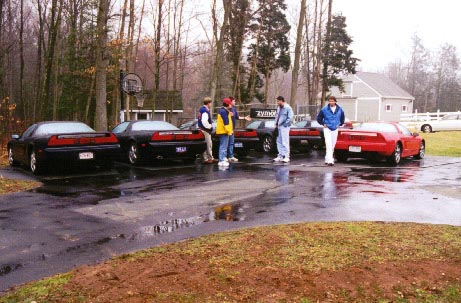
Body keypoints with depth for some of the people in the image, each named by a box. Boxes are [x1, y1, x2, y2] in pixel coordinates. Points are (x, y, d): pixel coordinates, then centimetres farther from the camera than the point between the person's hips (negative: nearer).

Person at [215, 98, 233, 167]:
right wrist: (229, 131, -20)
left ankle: (223, 159, 23)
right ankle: (221, 161, -11)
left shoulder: (224, 111, 18)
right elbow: (225, 122, -20)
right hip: (224, 131, -11)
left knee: (224, 146, 16)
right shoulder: (224, 111, -16)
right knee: (223, 146, -11)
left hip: (223, 131, 11)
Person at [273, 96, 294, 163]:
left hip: (284, 127, -8)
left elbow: (290, 118, -15)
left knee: (285, 142, -8)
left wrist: (284, 125, -14)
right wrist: (276, 124, 12)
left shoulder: (288, 108, -12)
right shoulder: (279, 107, 11)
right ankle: (280, 156, 19)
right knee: (279, 142, 11)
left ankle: (286, 157, -3)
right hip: (279, 127, 8)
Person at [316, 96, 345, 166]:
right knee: (329, 145, -15)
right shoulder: (324, 109, -7)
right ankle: (330, 160, -19)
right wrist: (323, 124, 2)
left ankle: (327, 159, 23)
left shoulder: (340, 110, 2)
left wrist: (339, 124, 15)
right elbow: (319, 118, 6)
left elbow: (342, 118, 22)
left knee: (332, 146, 9)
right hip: (327, 129, -4)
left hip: (335, 129, 4)